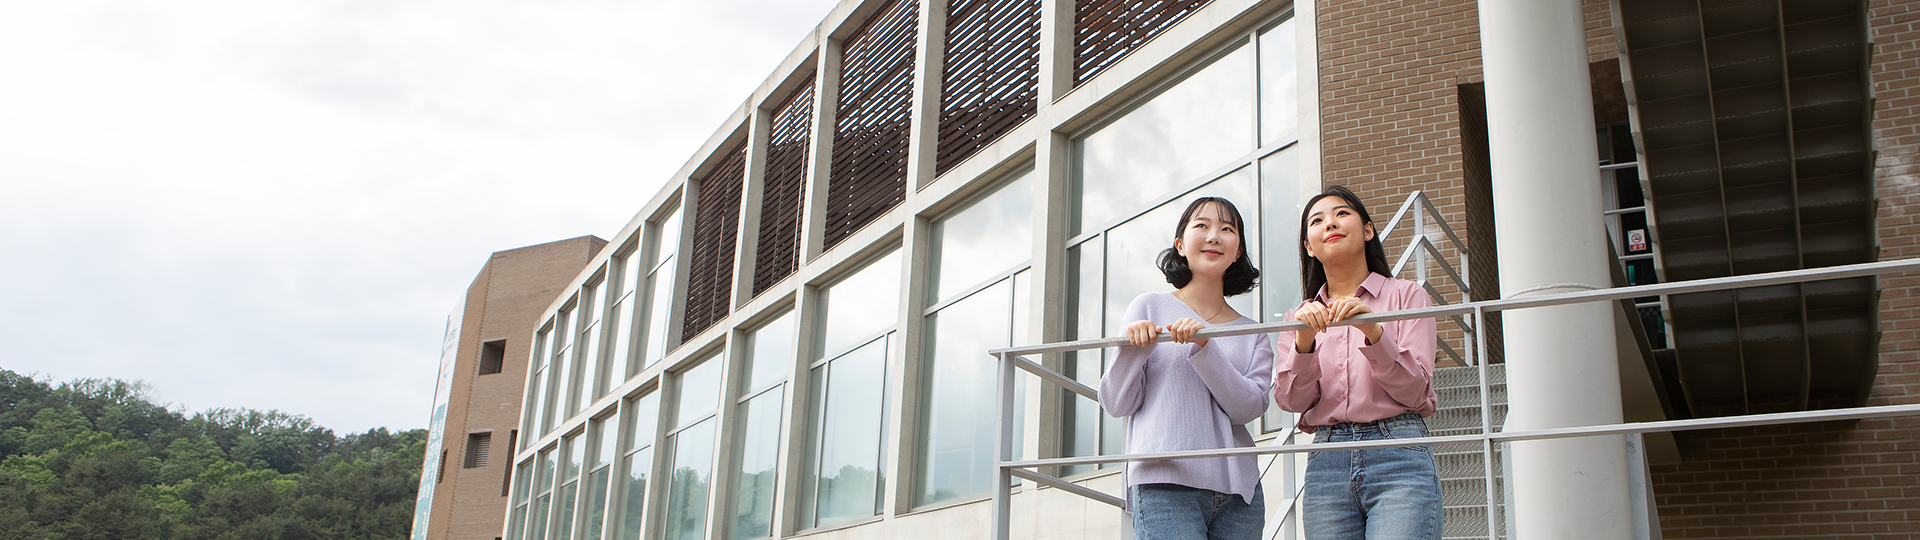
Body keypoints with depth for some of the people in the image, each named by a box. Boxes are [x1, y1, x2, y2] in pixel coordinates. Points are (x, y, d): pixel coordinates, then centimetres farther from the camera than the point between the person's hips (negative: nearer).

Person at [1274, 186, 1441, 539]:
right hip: (1326, 465, 2)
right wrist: (1304, 340, -14)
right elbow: (1290, 400, 2)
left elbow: (1415, 392, -2)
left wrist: (1373, 331, -16)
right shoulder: (1300, 317, 15)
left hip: (1398, 458, -2)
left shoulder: (1406, 295, 8)